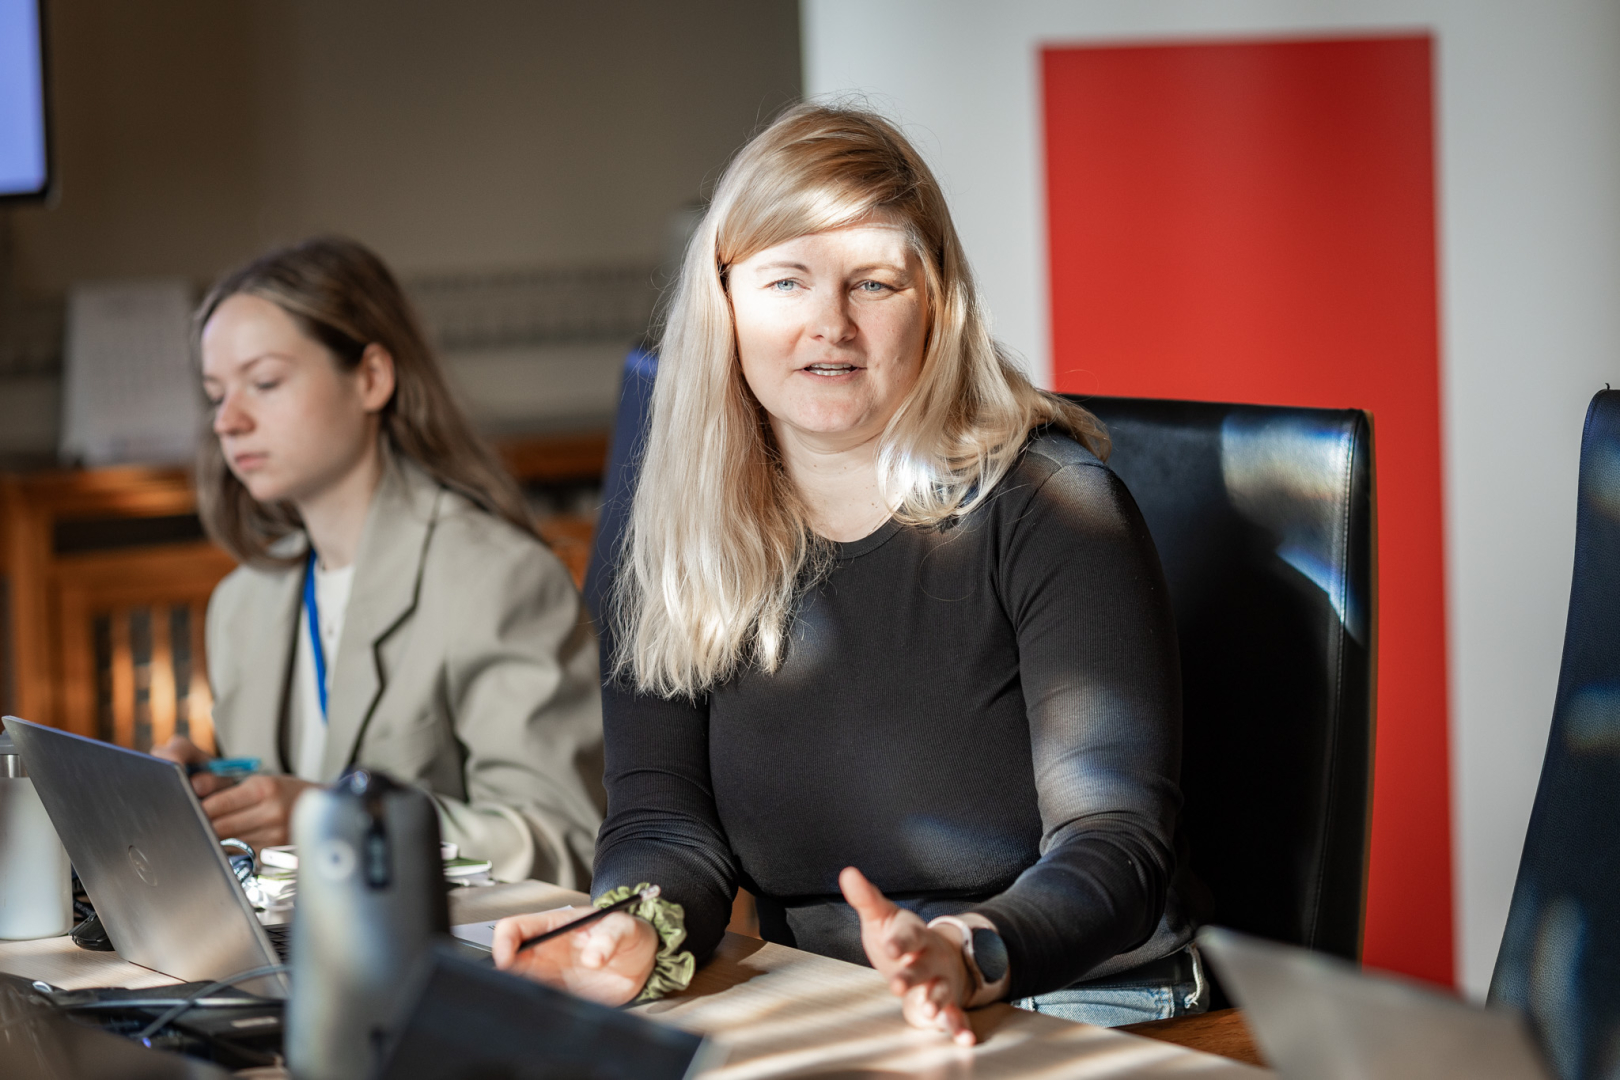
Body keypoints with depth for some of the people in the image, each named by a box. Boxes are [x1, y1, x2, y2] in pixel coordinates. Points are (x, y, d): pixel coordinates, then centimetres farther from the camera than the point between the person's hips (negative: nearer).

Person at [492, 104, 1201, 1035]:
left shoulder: (1049, 505, -8)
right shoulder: (678, 535, 5)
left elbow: (1116, 844, -16)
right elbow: (663, 819, -2)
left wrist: (968, 957, -36)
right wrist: (640, 930, -26)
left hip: (1076, 1011, -3)